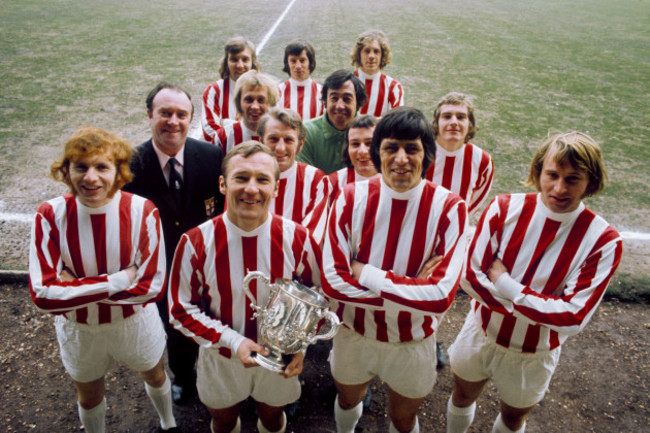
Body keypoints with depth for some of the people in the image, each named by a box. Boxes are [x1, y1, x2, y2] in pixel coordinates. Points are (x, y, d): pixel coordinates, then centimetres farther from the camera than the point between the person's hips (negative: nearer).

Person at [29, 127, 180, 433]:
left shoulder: (142, 211, -24)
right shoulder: (51, 216, -23)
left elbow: (153, 286, -24)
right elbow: (42, 295, -27)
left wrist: (77, 289, -26)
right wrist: (117, 281, -30)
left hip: (135, 322, 0)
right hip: (79, 328, 0)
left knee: (154, 376, 29)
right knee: (89, 397, 27)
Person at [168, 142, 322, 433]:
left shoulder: (297, 239, -20)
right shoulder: (196, 243, -22)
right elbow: (182, 309, -12)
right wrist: (233, 341, -22)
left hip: (279, 357, 1)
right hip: (221, 356, 0)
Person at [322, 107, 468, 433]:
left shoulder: (448, 208, -21)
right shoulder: (351, 199, -17)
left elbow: (441, 296, -28)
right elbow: (331, 280, -22)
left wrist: (366, 273, -27)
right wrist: (411, 289, -26)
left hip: (412, 343, -1)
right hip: (353, 333, 2)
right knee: (348, 401, 31)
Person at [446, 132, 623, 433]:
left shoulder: (603, 241, -21)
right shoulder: (505, 209, -18)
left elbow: (574, 318, -25)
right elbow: (470, 276, -20)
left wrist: (505, 284, -28)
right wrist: (539, 310, -24)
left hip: (533, 354, -1)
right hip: (482, 333, 2)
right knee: (463, 397, 27)